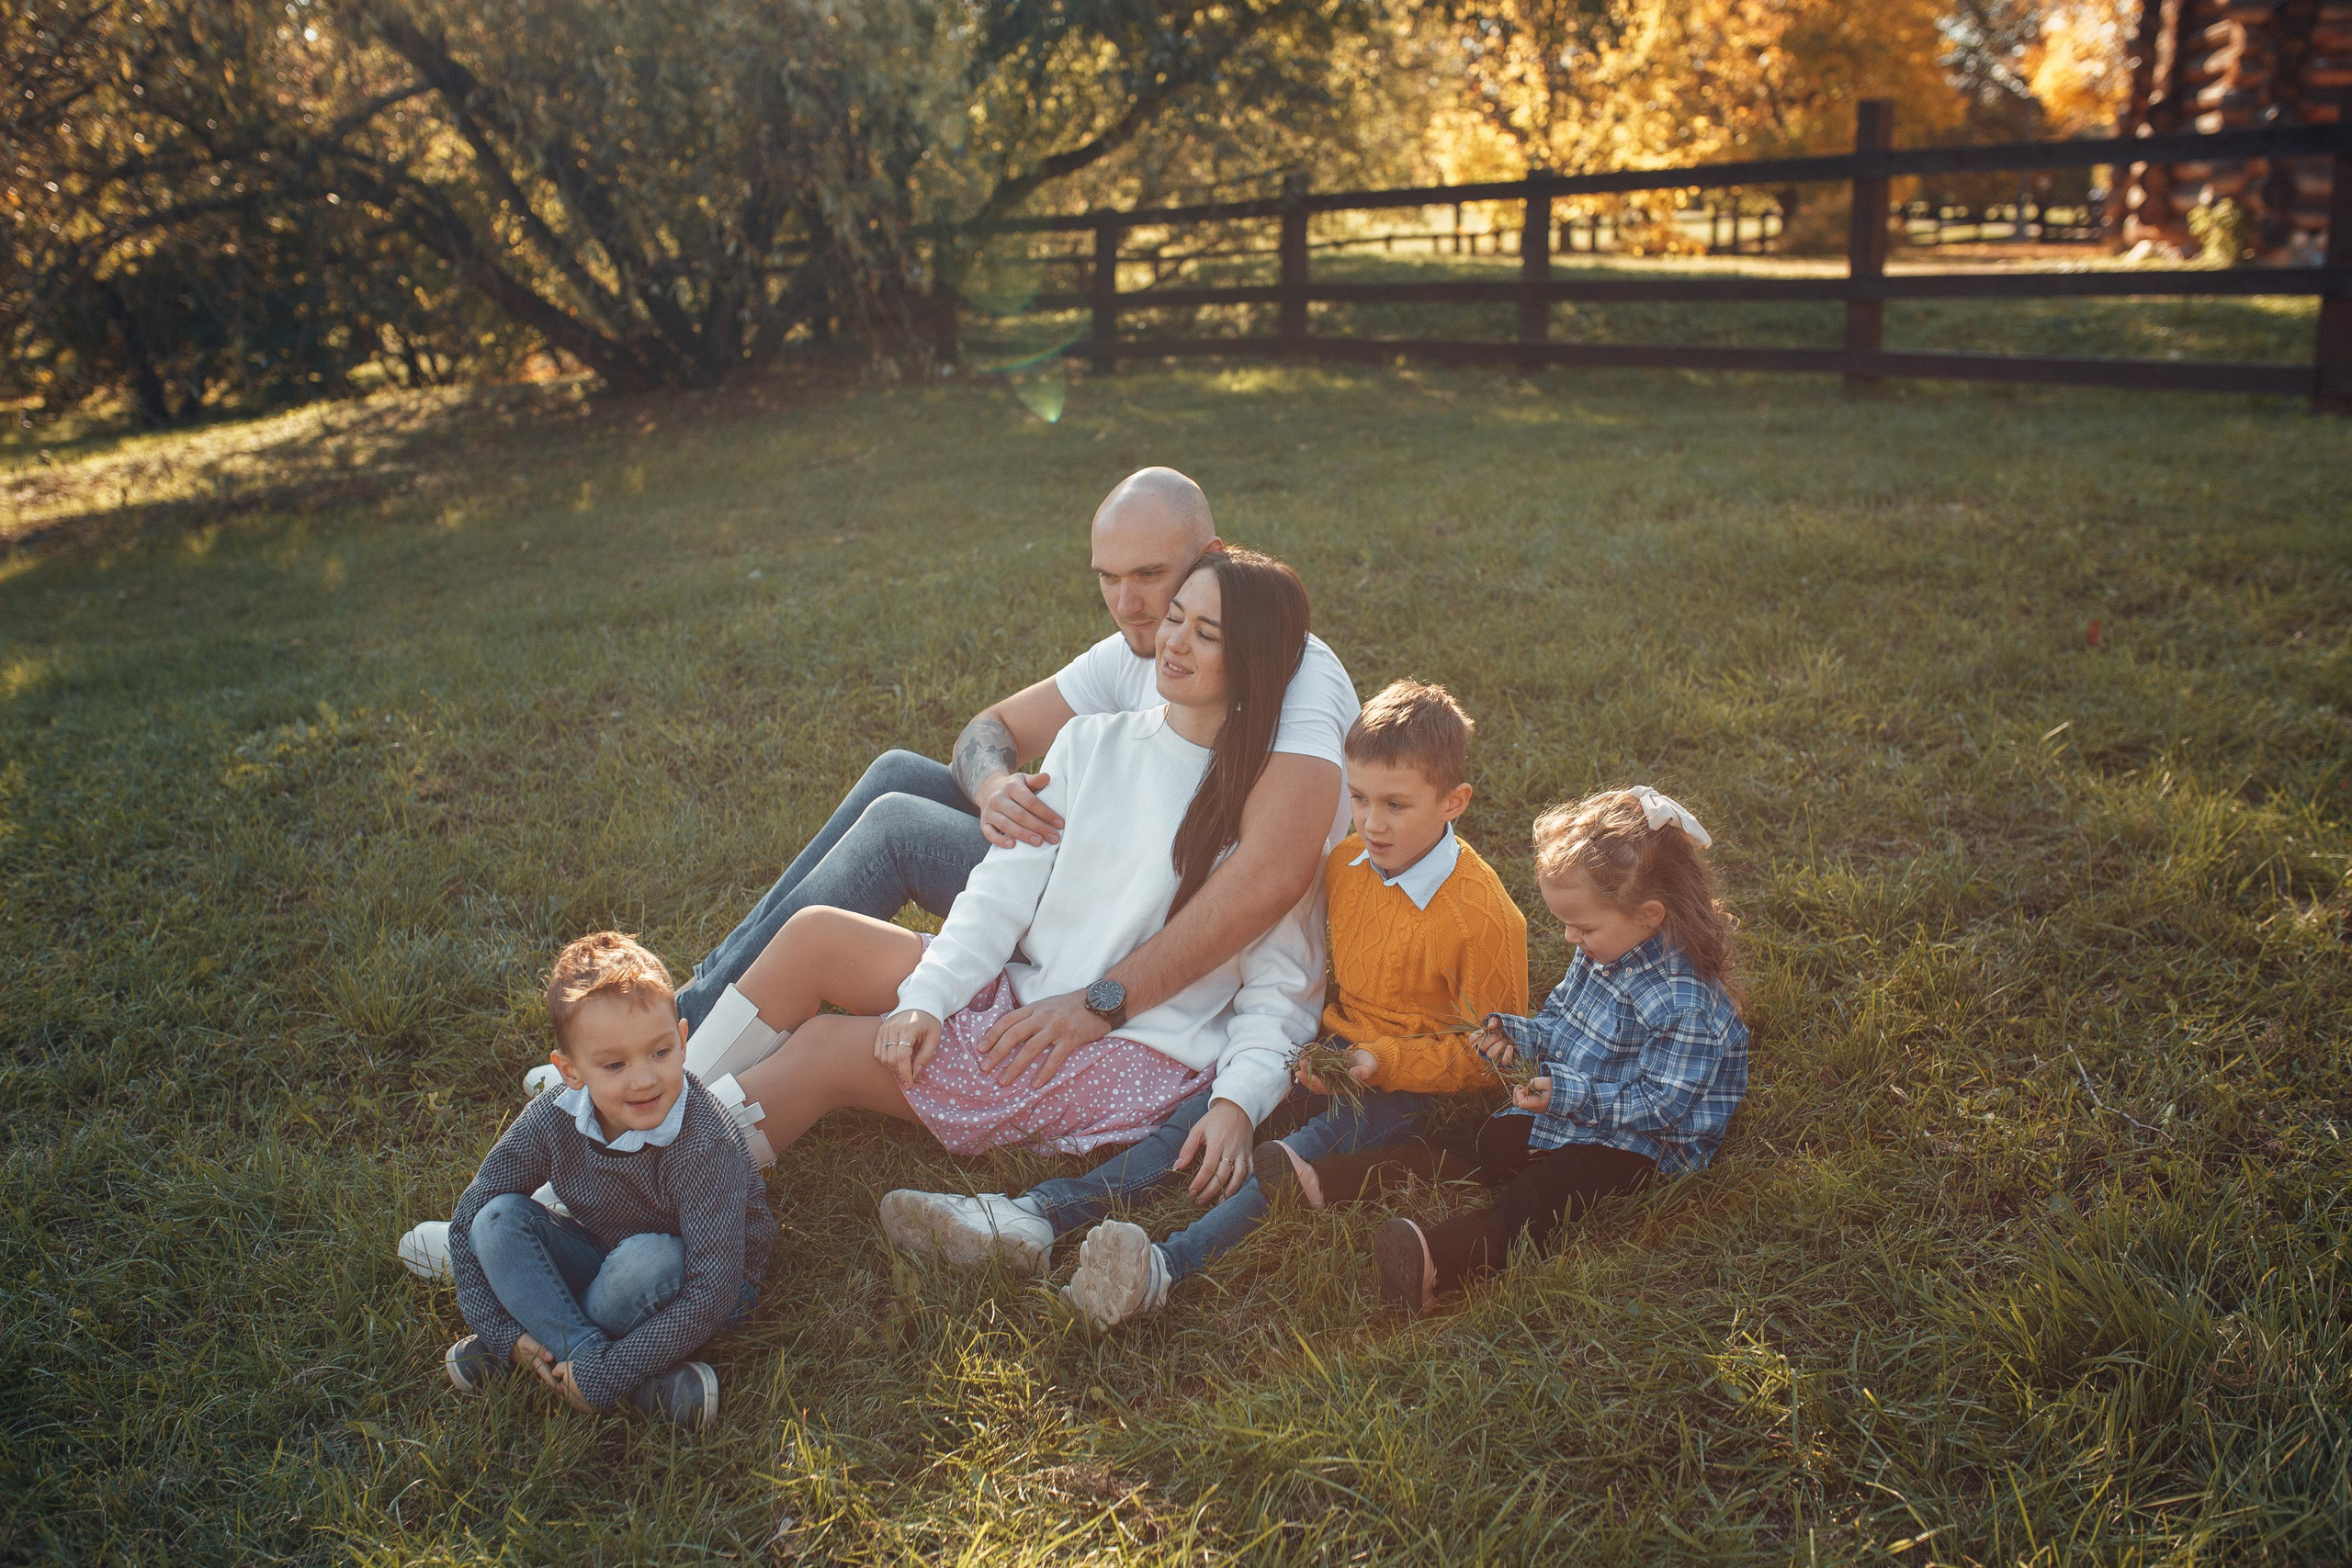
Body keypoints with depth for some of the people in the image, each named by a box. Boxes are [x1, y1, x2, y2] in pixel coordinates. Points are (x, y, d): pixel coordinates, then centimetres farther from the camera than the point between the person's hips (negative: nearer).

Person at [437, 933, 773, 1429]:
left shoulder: (704, 1143, -32)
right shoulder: (551, 1121, -19)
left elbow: (712, 1291, -33)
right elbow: (468, 1219, -8)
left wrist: (602, 1376, -33)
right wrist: (502, 1332, -16)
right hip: (600, 1266, 5)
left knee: (650, 1258, -37)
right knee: (497, 1220, -20)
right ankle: (643, 1384, -24)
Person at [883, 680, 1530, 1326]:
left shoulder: (1484, 915, -18)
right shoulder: (1348, 862, 1)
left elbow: (1494, 1053, -13)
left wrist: (1382, 1062, -22)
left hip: (1409, 1080, -6)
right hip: (1333, 1050, 6)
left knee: (1308, 1150, -35)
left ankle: (1166, 1265, -58)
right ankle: (1033, 1216, -30)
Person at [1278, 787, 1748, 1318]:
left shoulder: (1687, 1004, -26)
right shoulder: (1600, 952, 1)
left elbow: (1661, 1104, -24)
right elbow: (1561, 1022, 17)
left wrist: (1571, 1095, -28)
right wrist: (1518, 1035, -3)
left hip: (1635, 1141, -8)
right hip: (1564, 1106, 8)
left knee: (1538, 1195, -29)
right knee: (1478, 1145, -5)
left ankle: (1437, 1262, -53)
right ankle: (1323, 1182, -15)